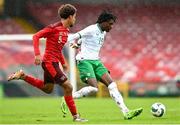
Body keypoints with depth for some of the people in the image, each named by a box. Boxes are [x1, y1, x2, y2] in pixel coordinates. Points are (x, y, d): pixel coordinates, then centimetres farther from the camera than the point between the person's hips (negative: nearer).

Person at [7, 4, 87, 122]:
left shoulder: (66, 30, 10)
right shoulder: (54, 28, -16)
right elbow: (36, 36, -15)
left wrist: (63, 62, 20)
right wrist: (37, 54, -23)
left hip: (54, 62, 10)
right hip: (49, 62, -10)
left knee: (47, 89, 23)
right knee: (68, 87, -9)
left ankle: (22, 76, 27)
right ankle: (75, 116, -1)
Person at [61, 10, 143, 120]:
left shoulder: (103, 33, 15)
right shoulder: (91, 30, -11)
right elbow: (72, 38, -13)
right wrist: (74, 44, -29)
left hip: (96, 61, 8)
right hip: (85, 61, -8)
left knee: (112, 84, -7)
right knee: (94, 88, -23)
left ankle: (126, 112, -14)